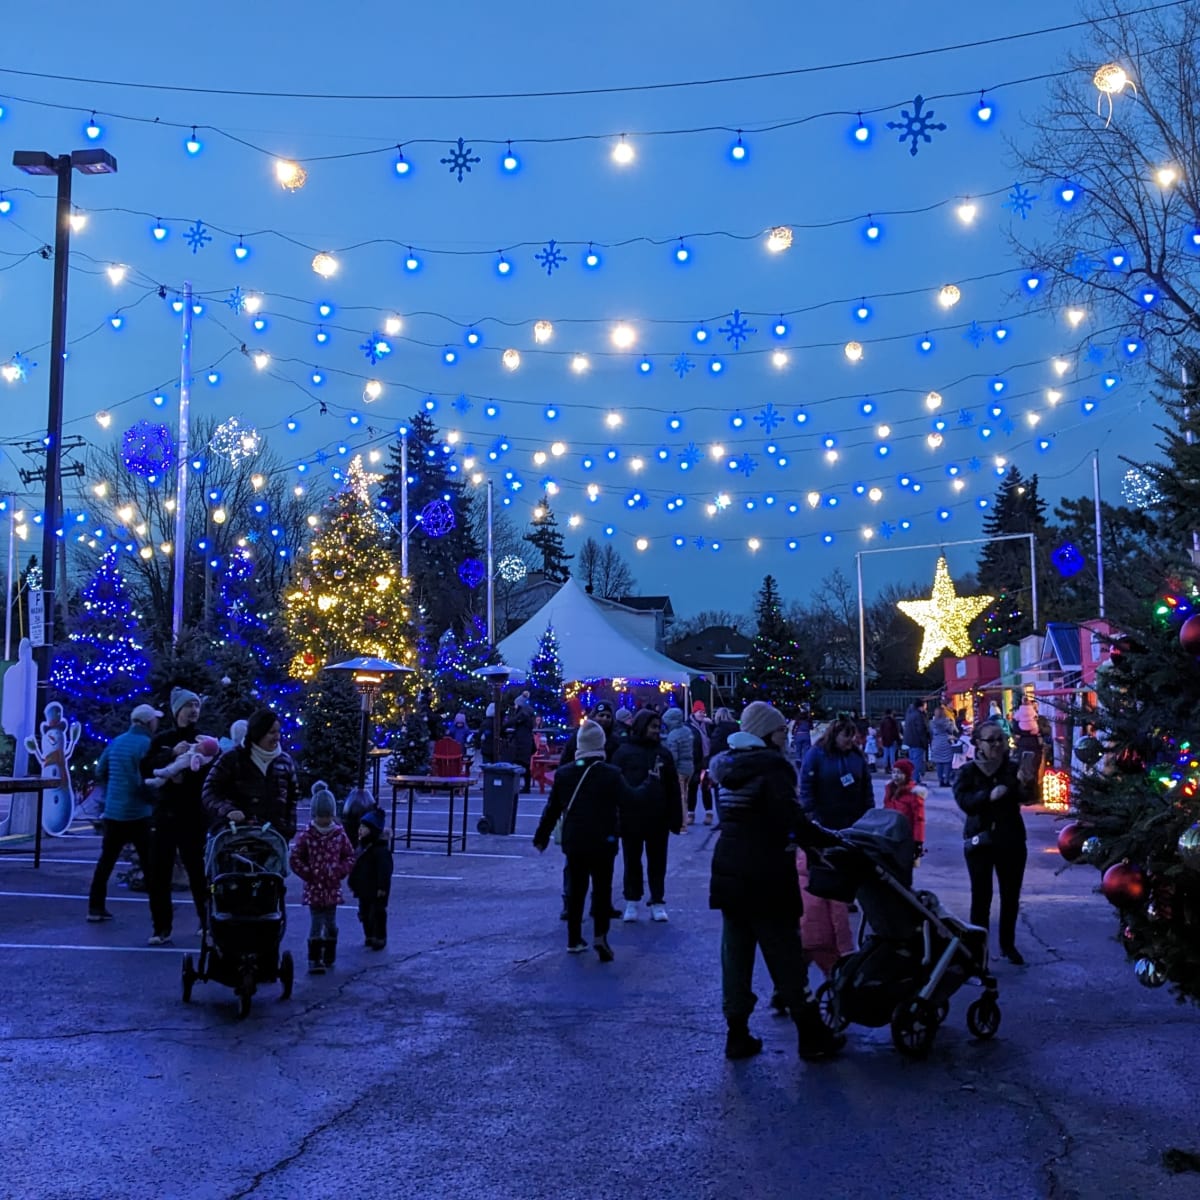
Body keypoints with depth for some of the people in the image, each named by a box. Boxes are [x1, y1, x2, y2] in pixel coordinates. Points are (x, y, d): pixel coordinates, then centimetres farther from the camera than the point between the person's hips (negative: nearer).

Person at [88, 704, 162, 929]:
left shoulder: (116, 742, 9)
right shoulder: (146, 744, -13)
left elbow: (100, 772, 15)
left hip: (113, 811, 7)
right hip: (138, 814, -7)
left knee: (106, 860, 20)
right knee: (151, 865, -6)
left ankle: (96, 907, 28)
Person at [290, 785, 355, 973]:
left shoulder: (339, 835, 0)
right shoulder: (307, 835, -7)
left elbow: (349, 856, 7)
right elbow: (295, 858, -4)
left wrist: (339, 871, -8)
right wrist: (308, 873, -11)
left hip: (332, 887, 3)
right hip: (314, 887, -3)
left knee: (331, 924, 13)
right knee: (316, 924, -5)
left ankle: (329, 957, 27)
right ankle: (314, 960, -1)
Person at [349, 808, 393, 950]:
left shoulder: (380, 849, -20)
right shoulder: (362, 846, 9)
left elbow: (384, 870, -23)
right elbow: (355, 867, 18)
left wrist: (382, 887, -25)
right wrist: (353, 882, 17)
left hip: (376, 891, -9)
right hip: (364, 890, 9)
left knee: (377, 914, 0)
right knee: (365, 914, 17)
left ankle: (380, 939, 11)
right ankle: (369, 937, 29)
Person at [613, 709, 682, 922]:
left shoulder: (663, 753, 5)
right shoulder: (624, 752, -2)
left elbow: (673, 789, 6)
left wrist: (676, 818, 2)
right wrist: (615, 815, -8)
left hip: (658, 819, 2)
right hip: (631, 817, -2)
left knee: (657, 863, 9)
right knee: (632, 862, 9)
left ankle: (658, 902, 17)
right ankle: (632, 902, 19)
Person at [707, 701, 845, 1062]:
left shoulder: (730, 765, 12)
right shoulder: (771, 765, -13)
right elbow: (792, 821, -22)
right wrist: (830, 840, -16)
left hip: (730, 873, 7)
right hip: (765, 878, -7)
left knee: (736, 953, 9)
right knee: (785, 957, 1)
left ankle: (737, 1034, 13)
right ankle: (811, 1035, 10)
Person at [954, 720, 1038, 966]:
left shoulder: (1013, 769, -1)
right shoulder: (968, 772, -4)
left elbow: (1028, 799, -16)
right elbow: (964, 801, -19)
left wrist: (1025, 784, -39)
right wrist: (989, 795, -36)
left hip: (1011, 841, 2)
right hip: (980, 841, -2)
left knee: (1011, 896, 12)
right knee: (981, 897, -2)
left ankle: (1008, 945, 28)